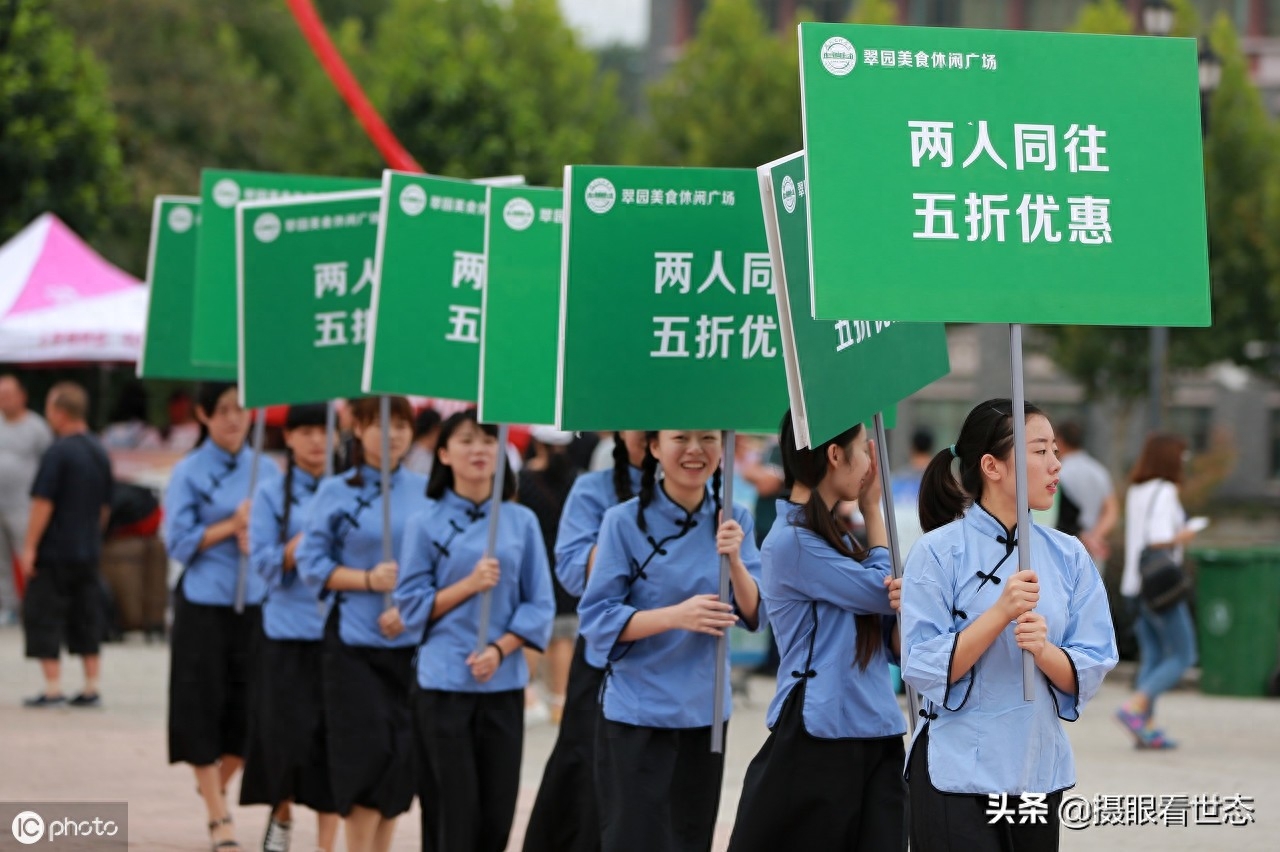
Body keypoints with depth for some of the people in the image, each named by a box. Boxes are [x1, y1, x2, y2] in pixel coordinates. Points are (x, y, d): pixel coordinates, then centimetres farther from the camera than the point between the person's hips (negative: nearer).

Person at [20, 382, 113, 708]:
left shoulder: (58, 453, -15)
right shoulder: (100, 452, 9)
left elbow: (43, 503, -17)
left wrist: (30, 547, -14)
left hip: (54, 550, -7)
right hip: (88, 552, 7)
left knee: (44, 618, -1)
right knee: (87, 618, 11)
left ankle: (53, 689, -4)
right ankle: (91, 689, 12)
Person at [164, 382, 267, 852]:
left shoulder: (265, 471, 7)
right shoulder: (189, 472, -3)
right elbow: (179, 541, -7)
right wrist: (231, 526, -15)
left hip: (254, 602, 3)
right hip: (204, 604, -3)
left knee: (250, 708, 4)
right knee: (204, 707, -1)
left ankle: (217, 786, 30)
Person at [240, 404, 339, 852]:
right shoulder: (272, 493, 2)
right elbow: (264, 562, -5)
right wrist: (305, 541, -18)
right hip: (288, 631, -1)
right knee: (288, 734, -2)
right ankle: (282, 814, 28)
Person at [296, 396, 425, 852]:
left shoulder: (425, 491, 6)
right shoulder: (336, 493, 0)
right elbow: (312, 563, -1)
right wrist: (368, 580, -15)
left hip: (413, 640, 3)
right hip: (354, 643, -3)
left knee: (403, 755, 5)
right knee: (367, 753, -8)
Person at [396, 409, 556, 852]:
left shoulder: (521, 521, 5)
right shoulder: (426, 523, 1)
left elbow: (539, 605, 3)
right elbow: (412, 604, -1)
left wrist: (498, 649, -11)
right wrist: (470, 584, -14)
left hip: (504, 683, 2)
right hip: (444, 682, -2)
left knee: (497, 814, 3)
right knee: (455, 812, -4)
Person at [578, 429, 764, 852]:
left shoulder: (733, 520, 2)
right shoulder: (626, 522, -10)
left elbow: (754, 615, -4)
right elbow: (597, 619, -12)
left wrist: (733, 559, -22)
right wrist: (677, 616, -26)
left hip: (705, 714, 4)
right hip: (637, 716, -4)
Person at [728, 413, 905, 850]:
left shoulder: (835, 538, 17)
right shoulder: (791, 542, -12)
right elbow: (880, 589, -7)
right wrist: (873, 509, 7)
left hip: (875, 738, 8)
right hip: (817, 741, -8)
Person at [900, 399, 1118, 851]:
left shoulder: (1068, 556, 5)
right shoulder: (939, 552, -8)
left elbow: (1089, 674, 1)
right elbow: (924, 670, -13)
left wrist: (1042, 648, -19)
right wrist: (1001, 612, -22)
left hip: (1039, 771, 5)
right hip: (958, 775, -4)